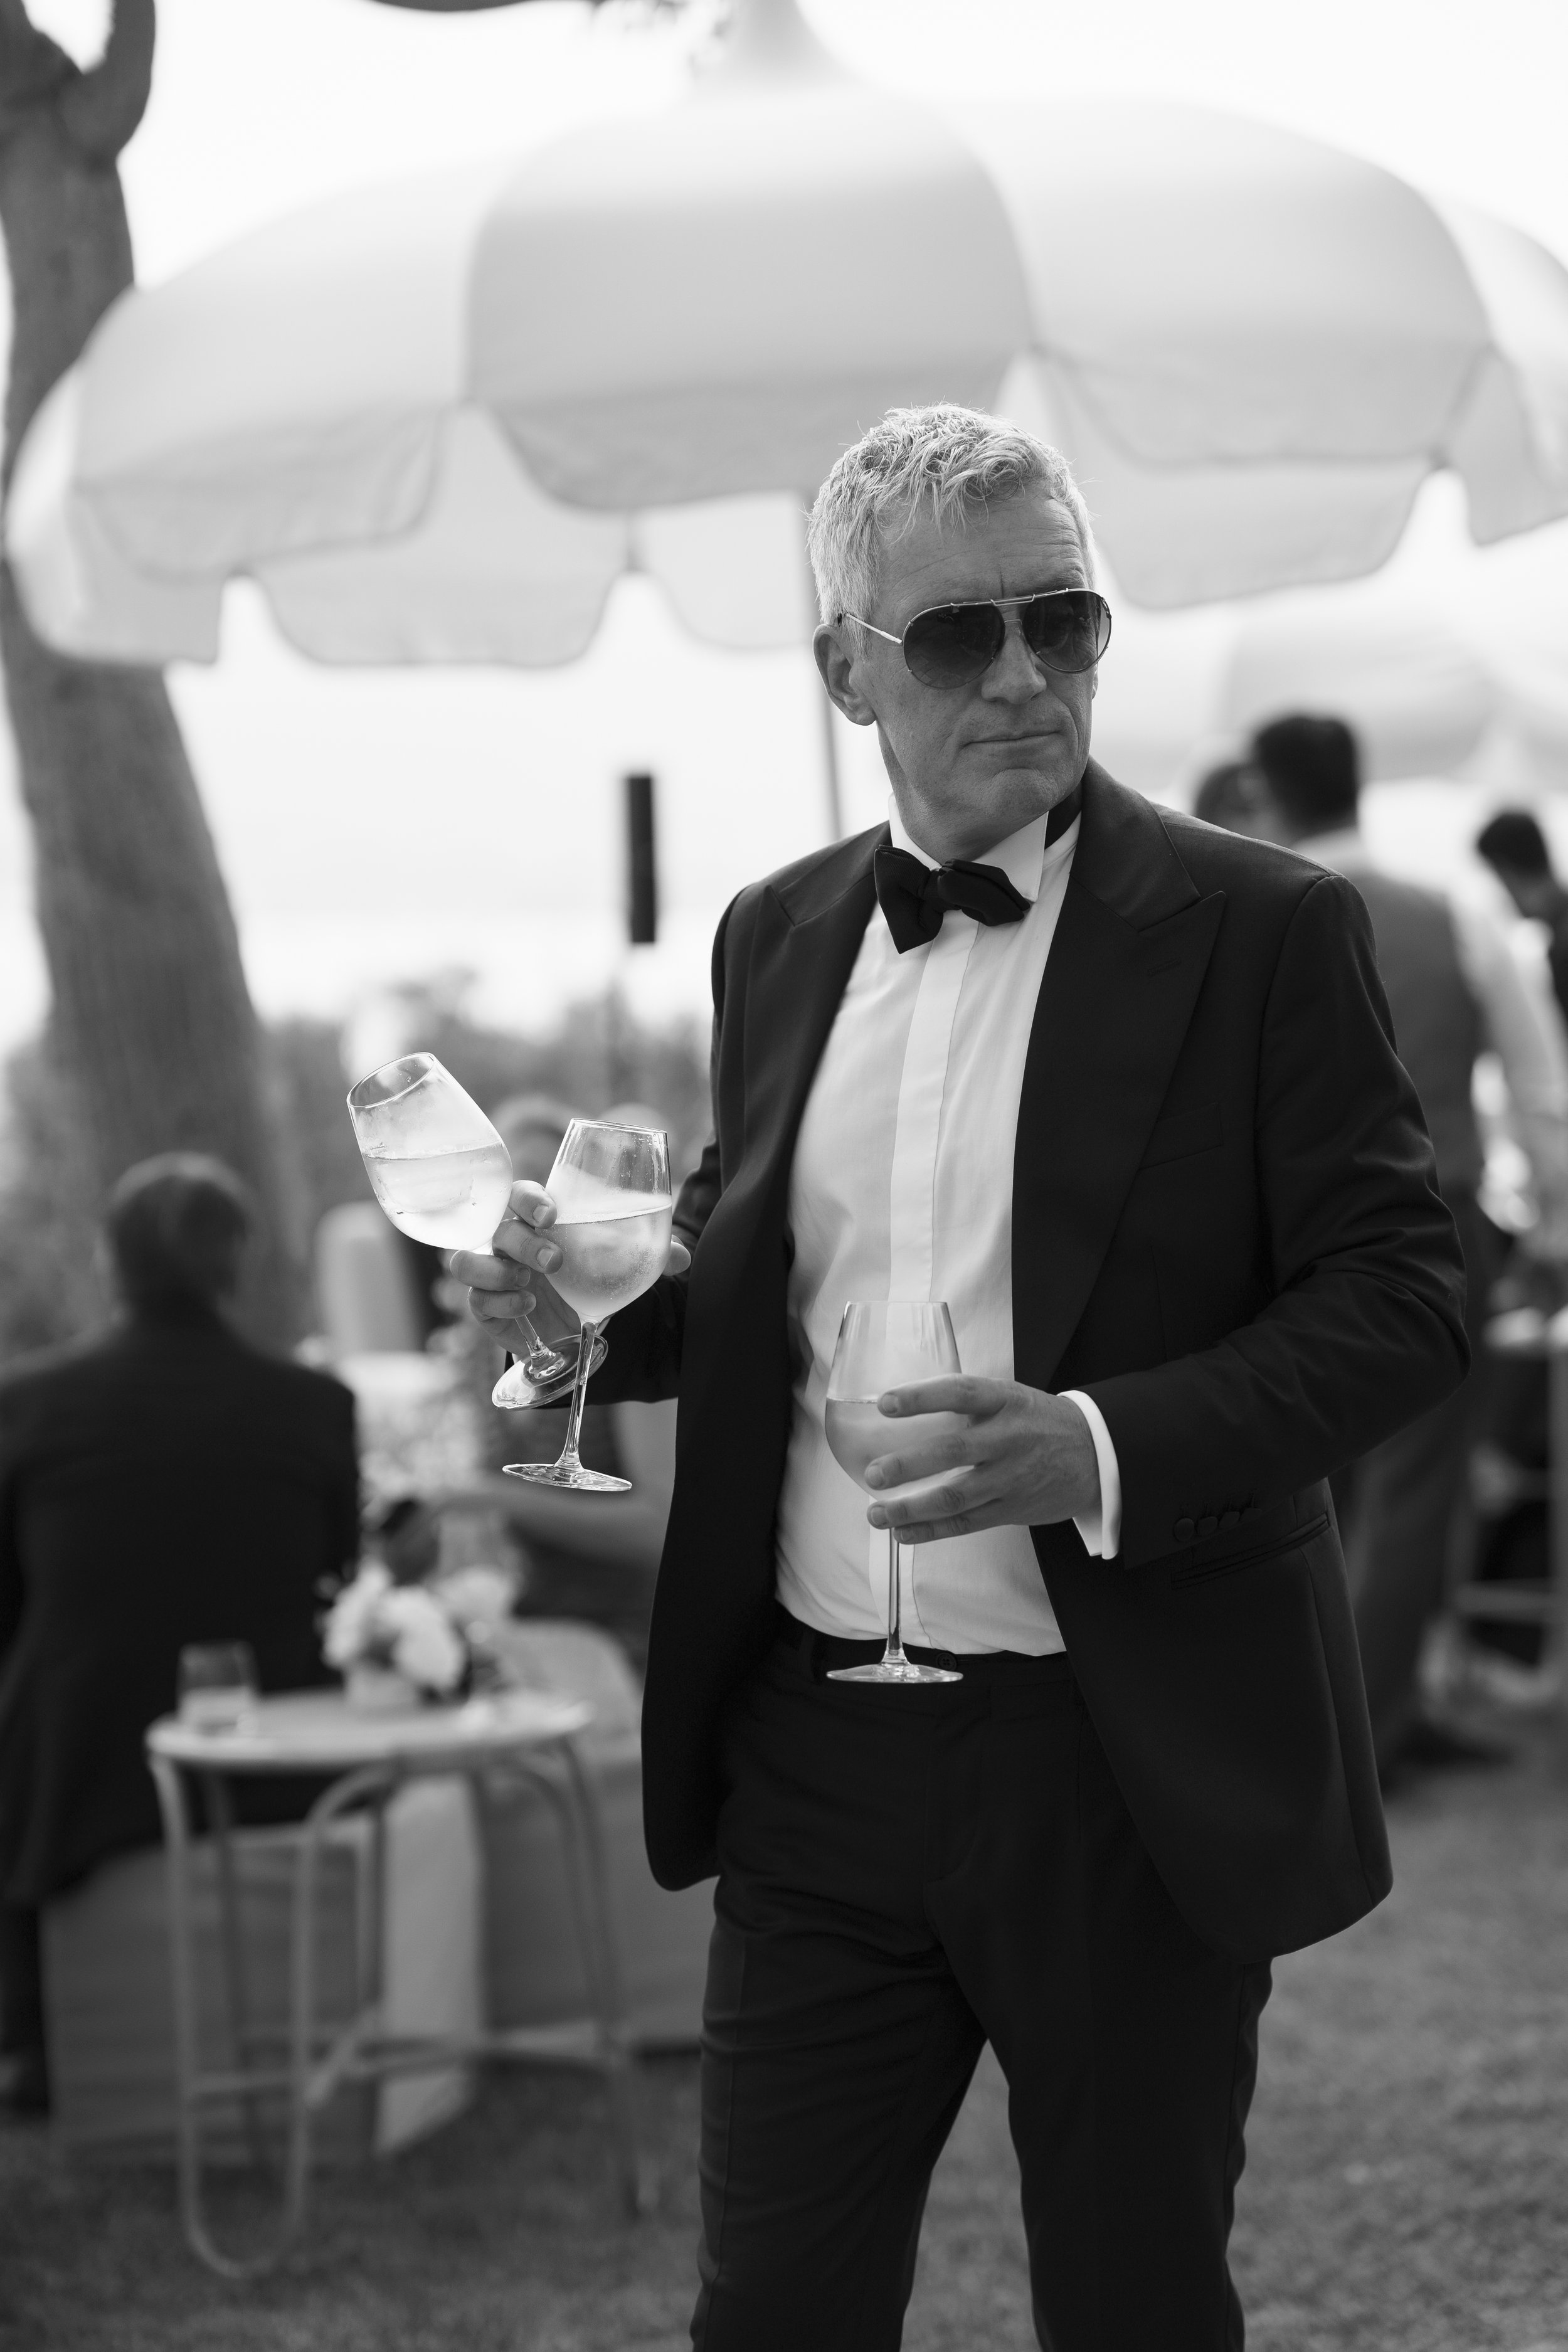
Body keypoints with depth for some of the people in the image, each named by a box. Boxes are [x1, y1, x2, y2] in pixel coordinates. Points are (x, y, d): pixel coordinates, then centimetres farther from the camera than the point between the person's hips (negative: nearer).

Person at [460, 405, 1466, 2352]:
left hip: (1125, 1766, -3)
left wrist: (1097, 1450, -22)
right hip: (817, 1756, 4)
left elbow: (1400, 1300, -9)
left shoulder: (1260, 931, -6)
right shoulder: (779, 934, 9)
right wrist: (590, 1299, -2)